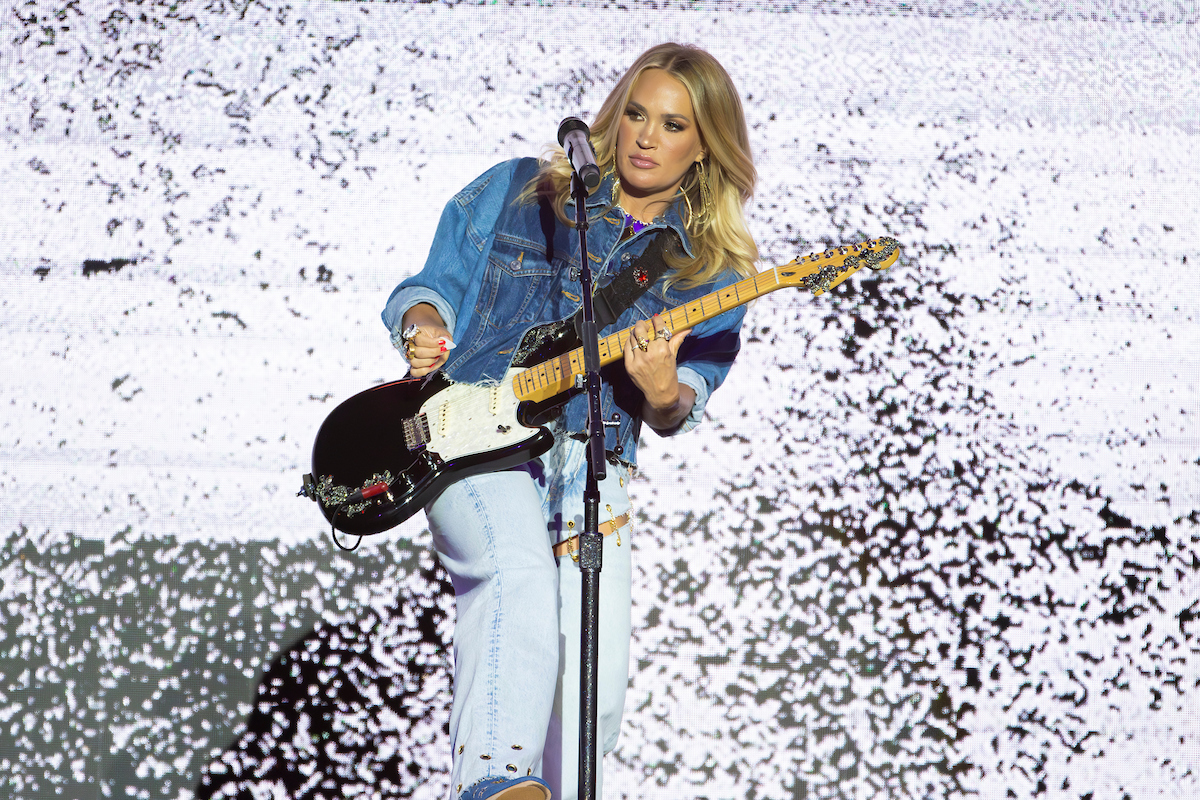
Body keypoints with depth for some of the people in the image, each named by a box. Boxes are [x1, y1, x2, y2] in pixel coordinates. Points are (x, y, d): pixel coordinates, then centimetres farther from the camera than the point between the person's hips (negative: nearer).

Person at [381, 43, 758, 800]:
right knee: (520, 566, -35)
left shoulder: (709, 270, 11)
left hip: (590, 465, 3)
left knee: (595, 692, -7)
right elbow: (433, 285, 12)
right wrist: (424, 328, -11)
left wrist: (664, 393, -21)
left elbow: (682, 413, 3)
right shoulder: (517, 192, 10)